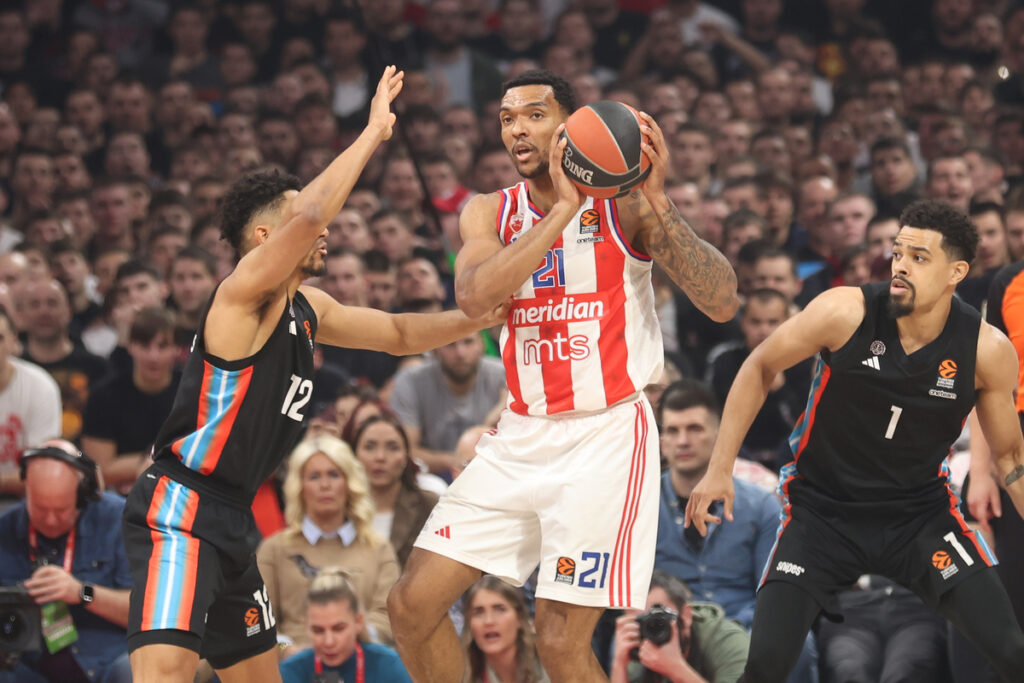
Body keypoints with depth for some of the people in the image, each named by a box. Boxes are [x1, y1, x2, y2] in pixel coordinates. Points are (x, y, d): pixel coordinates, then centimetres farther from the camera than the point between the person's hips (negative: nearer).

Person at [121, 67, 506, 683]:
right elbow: (310, 214, -29)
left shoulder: (309, 309, 15)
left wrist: (486, 318, 16)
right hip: (180, 512, -10)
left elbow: (400, 334, 29)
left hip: (233, 518, 10)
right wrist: (374, 132, -22)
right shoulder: (245, 291, -13)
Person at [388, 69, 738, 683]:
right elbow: (474, 296, -17)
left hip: (606, 434, -5)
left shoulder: (624, 203, -6)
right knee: (413, 606, 1)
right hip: (523, 436, 5)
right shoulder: (490, 212, 6)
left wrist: (656, 203, -26)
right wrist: (563, 209, -23)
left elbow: (722, 304, -17)